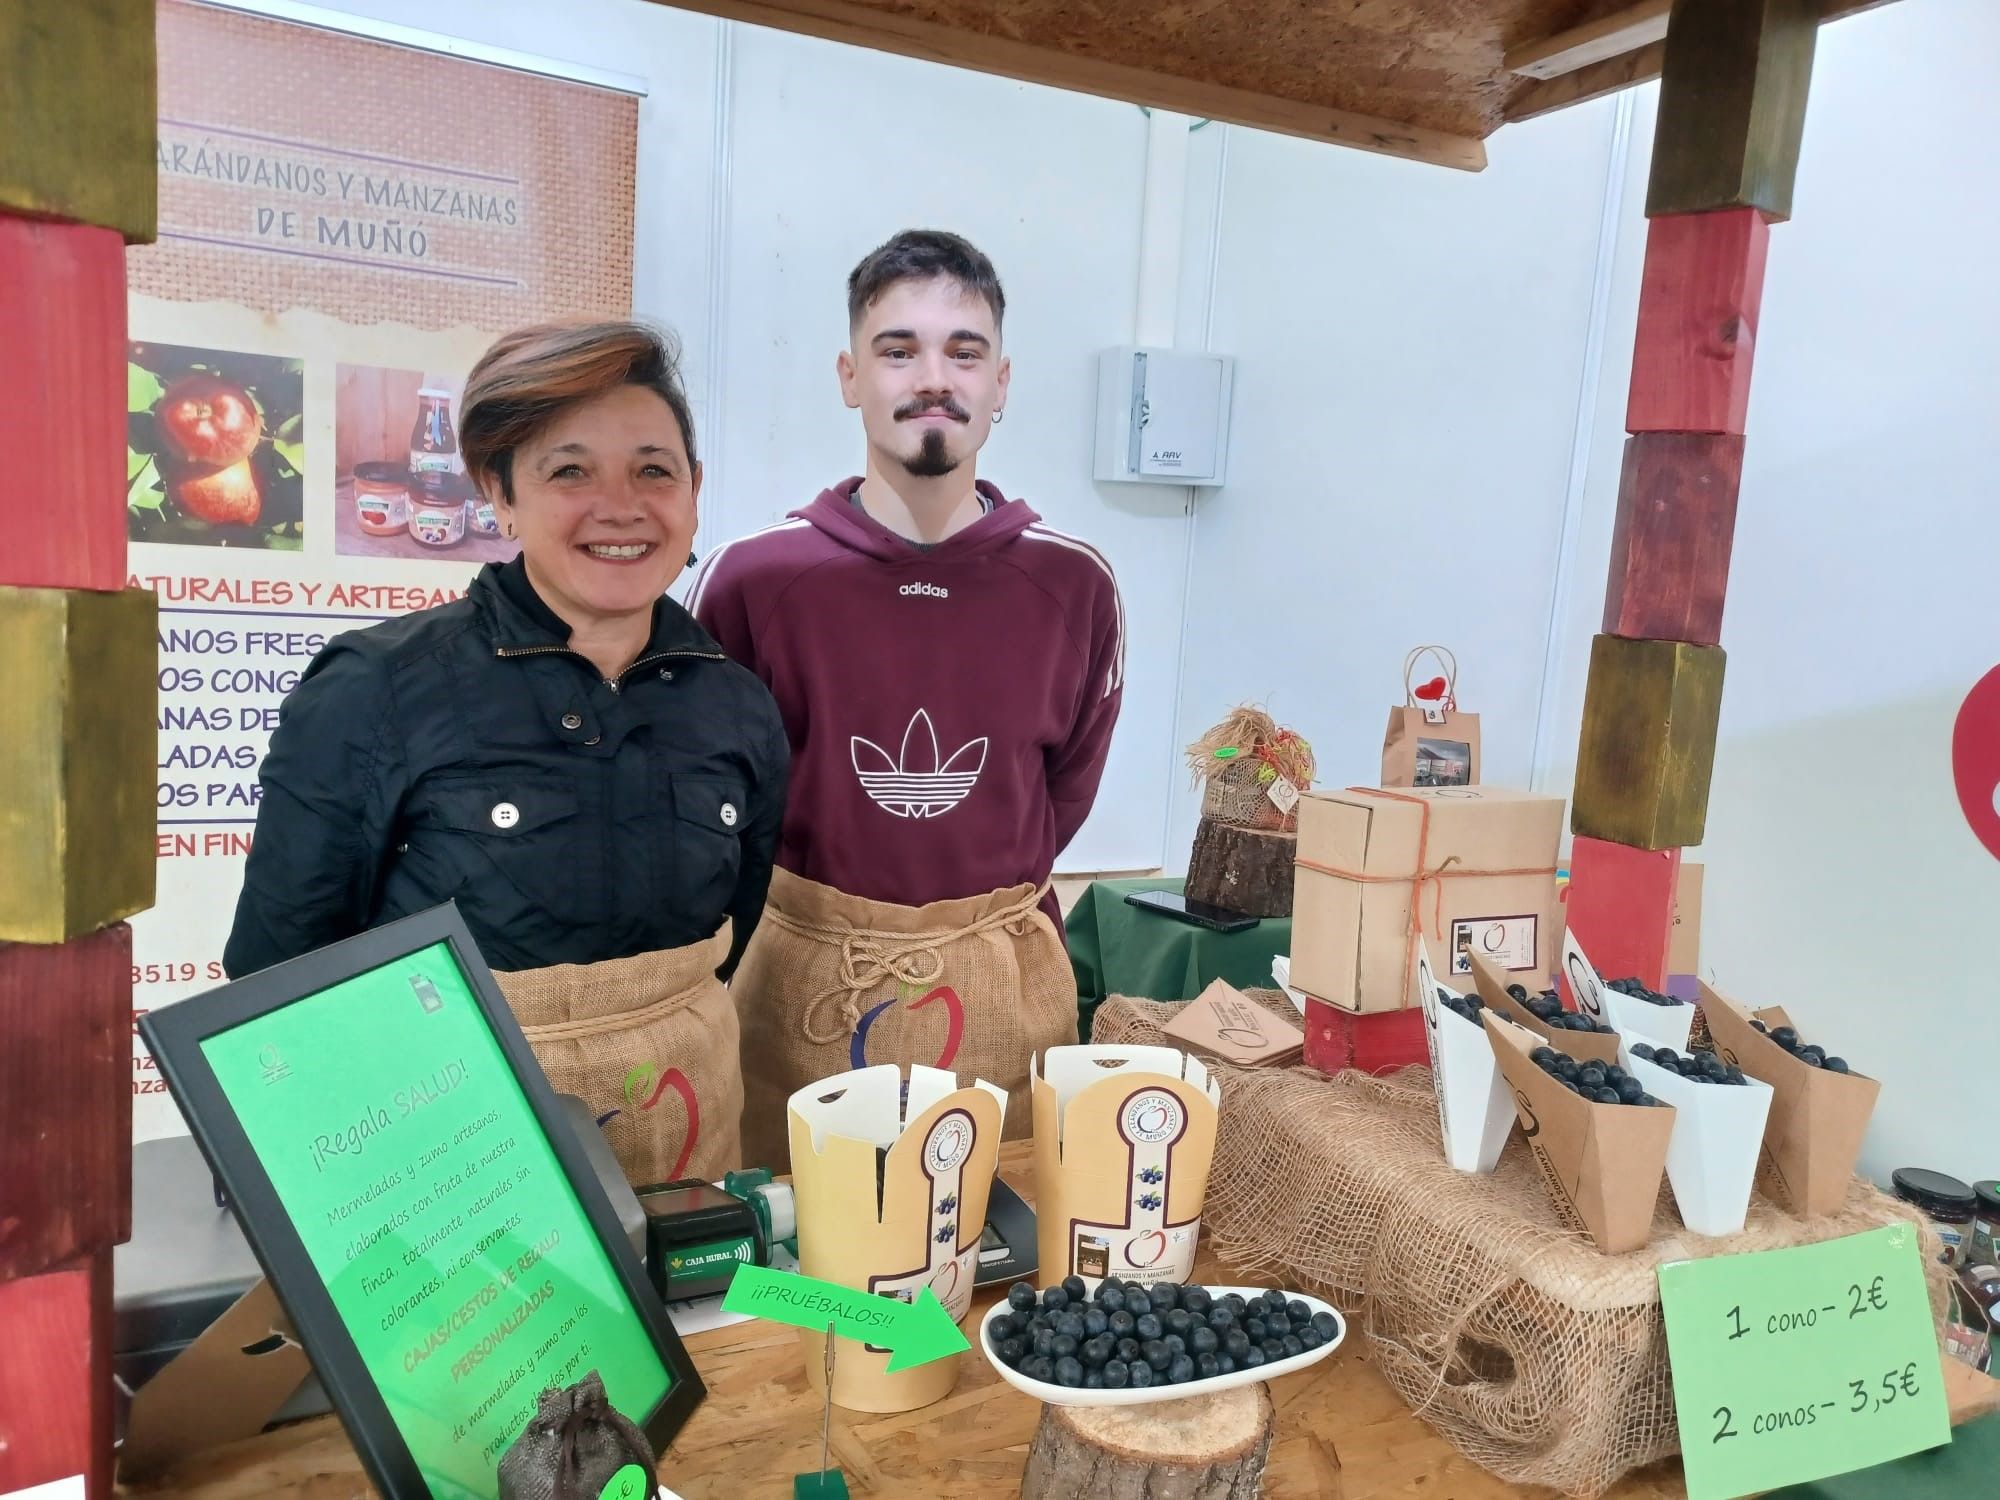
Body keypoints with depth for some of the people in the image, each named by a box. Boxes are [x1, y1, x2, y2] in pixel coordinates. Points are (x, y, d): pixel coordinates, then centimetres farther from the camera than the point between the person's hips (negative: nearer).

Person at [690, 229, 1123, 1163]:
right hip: (803, 974, -1)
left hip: (1005, 983, 2)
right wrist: (829, 899, 10)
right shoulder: (751, 577, -9)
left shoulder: (1074, 586, -5)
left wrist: (980, 900, 10)